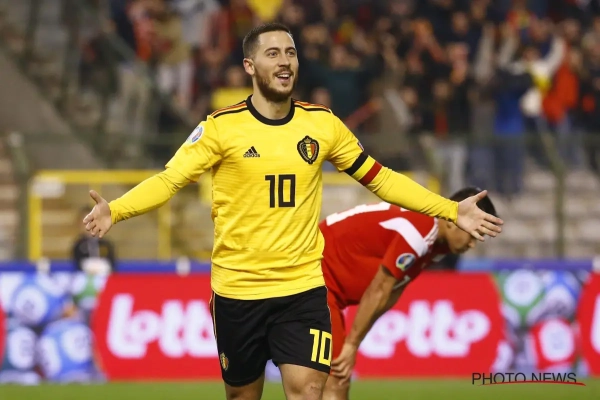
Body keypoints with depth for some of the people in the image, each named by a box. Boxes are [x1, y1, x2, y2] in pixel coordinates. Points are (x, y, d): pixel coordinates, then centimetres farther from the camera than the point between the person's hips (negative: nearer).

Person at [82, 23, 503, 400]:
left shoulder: (322, 124, 3)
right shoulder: (222, 127, -6)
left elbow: (380, 178, 12)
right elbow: (169, 180, -10)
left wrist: (452, 210, 8)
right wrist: (114, 210, -29)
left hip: (303, 288, 1)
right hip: (237, 291, -1)